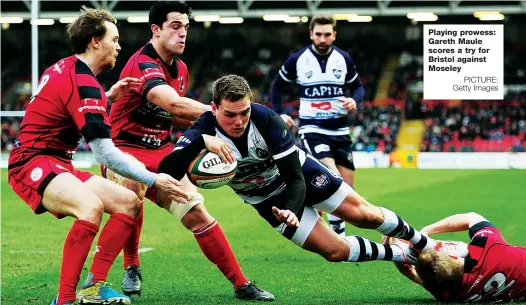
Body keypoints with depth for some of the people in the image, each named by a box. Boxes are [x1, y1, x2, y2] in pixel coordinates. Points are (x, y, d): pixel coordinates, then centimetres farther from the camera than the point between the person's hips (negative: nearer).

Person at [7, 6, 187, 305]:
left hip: (56, 164, 11)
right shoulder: (83, 82, -18)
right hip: (33, 164, -11)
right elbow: (105, 154, -20)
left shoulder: (66, 68, 11)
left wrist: (107, 96, 18)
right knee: (91, 206, -37)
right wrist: (154, 180, -16)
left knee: (129, 202, 5)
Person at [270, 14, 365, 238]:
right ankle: (338, 234, -19)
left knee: (347, 189, 6)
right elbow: (277, 86, 12)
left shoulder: (344, 59, 1)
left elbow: (358, 87, 12)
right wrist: (279, 113, 2)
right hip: (312, 129, -4)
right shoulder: (297, 60, -4)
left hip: (340, 130, 4)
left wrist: (354, 100, -10)